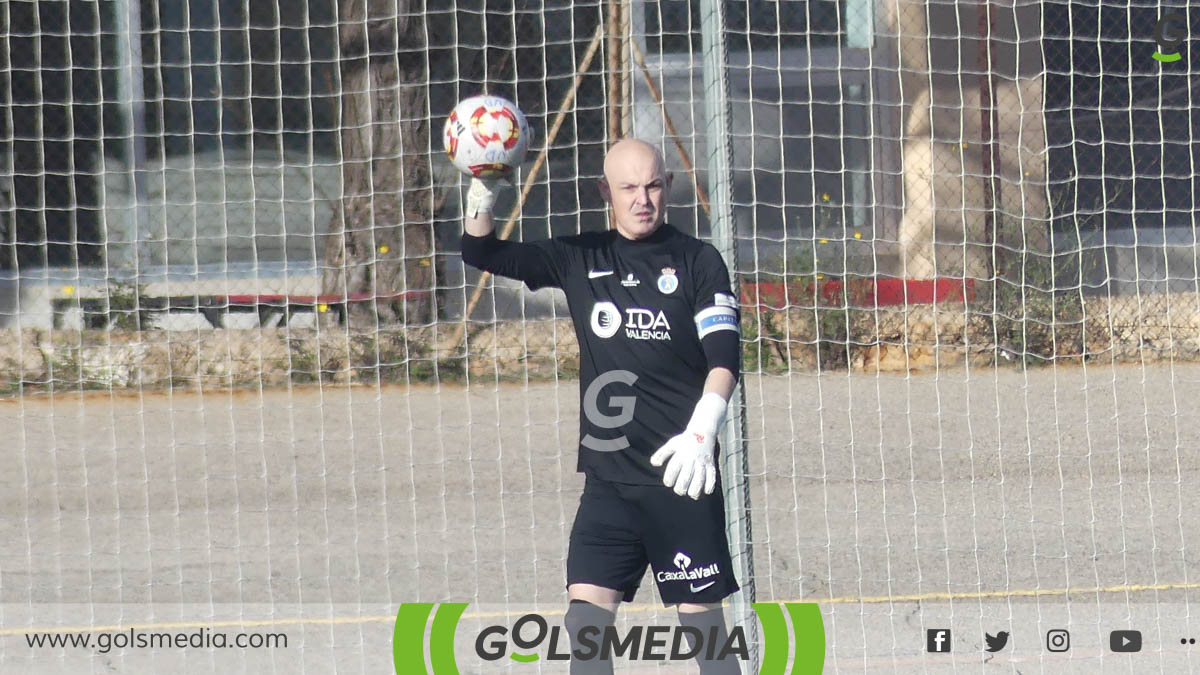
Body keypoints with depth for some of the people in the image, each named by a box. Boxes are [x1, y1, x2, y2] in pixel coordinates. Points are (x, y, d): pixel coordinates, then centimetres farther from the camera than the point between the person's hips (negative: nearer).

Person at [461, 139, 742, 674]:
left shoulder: (697, 261, 3)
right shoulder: (580, 260, 12)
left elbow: (724, 354, -5)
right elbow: (482, 254, 14)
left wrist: (701, 431, -21)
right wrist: (481, 197, -7)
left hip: (681, 476, -4)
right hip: (607, 478, 4)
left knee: (703, 621, -3)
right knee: (585, 615, -5)